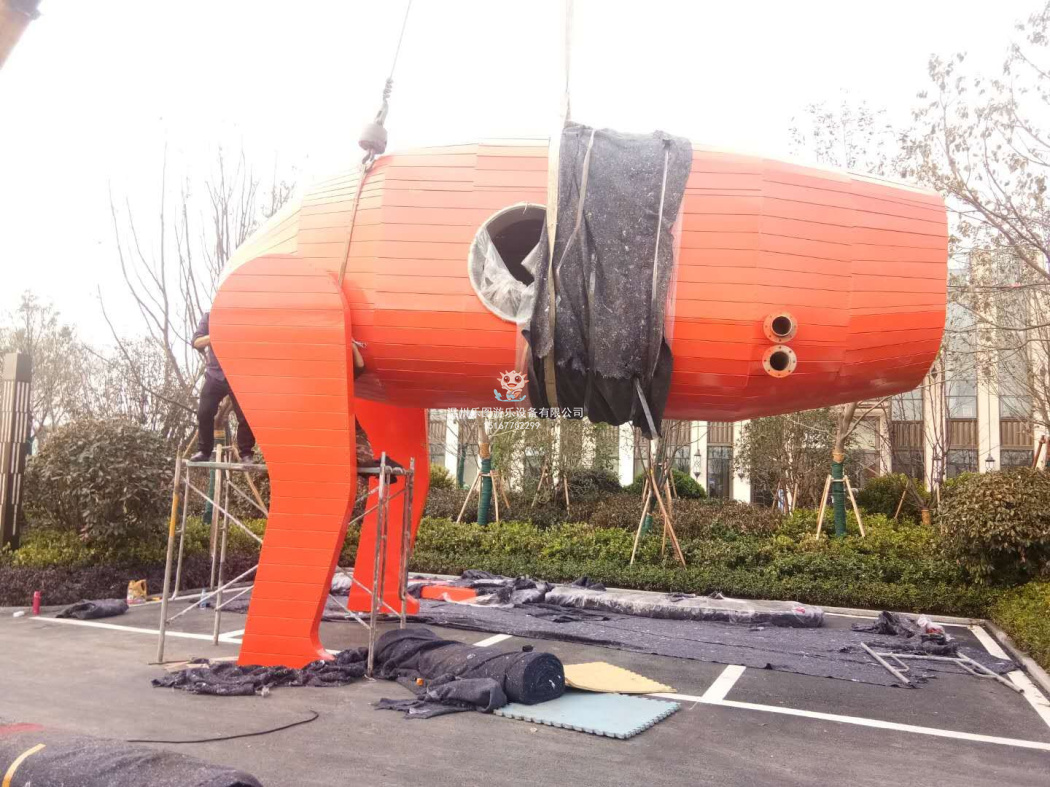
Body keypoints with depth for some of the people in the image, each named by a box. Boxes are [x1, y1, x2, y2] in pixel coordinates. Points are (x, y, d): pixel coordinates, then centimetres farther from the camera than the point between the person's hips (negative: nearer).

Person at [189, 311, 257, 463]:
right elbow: (196, 342, -1)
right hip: (215, 374, 2)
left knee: (245, 416, -5)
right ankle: (204, 451, 11)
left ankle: (246, 454, 2)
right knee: (204, 413, -2)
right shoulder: (209, 317, 8)